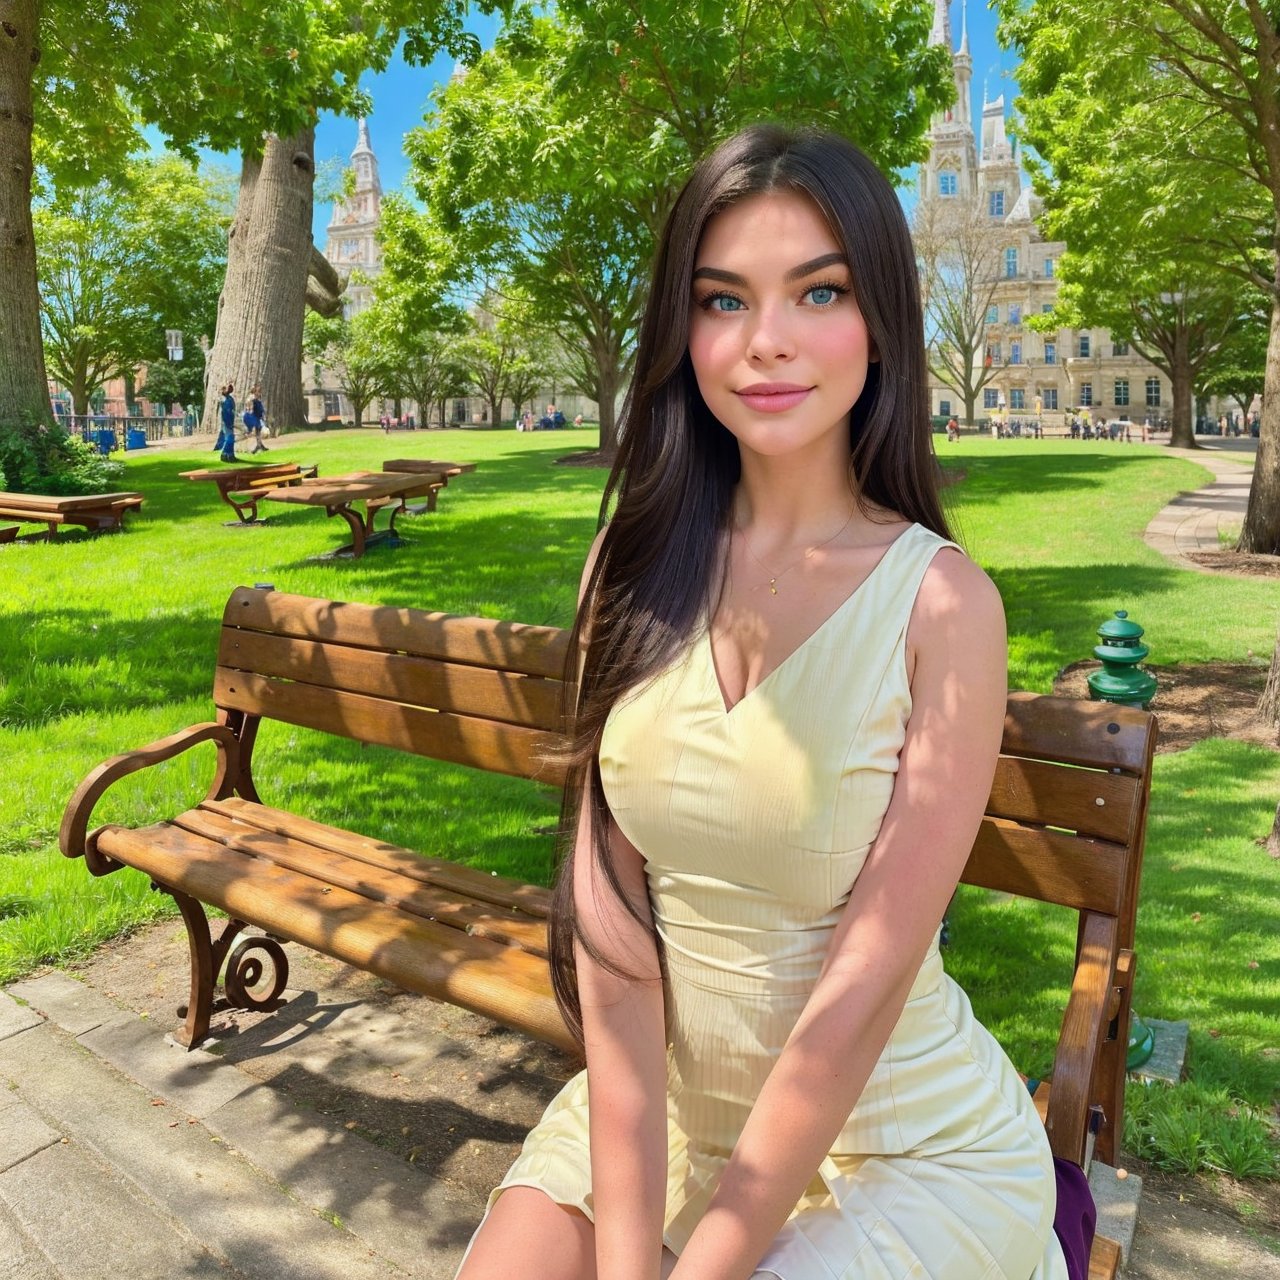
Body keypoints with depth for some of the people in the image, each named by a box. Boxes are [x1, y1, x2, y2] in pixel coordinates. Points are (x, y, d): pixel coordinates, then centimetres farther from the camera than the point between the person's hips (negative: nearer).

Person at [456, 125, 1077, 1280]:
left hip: (904, 1142, -2)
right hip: (663, 1103, 3)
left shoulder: (941, 601, -17)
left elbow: (866, 983, -18)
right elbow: (609, 914, -11)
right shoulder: (635, 565, -7)